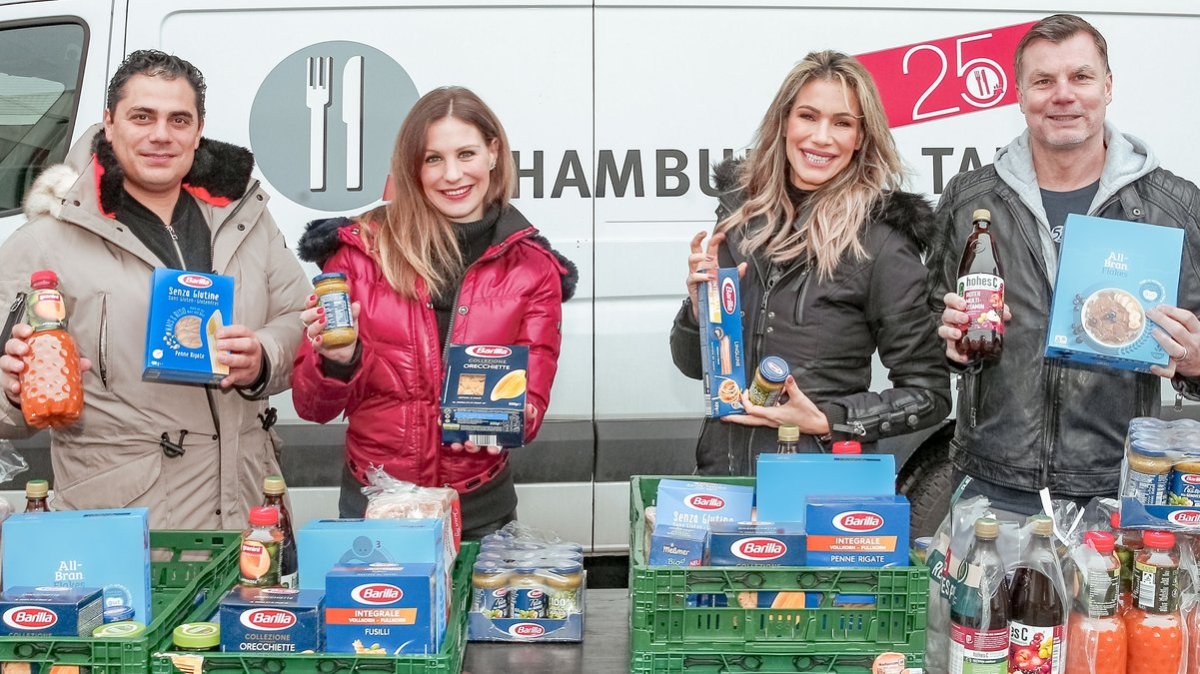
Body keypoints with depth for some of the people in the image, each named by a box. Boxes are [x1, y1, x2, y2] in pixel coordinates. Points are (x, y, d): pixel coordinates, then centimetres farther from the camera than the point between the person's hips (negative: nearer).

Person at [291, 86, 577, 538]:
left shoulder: (531, 267, 0)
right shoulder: (361, 249, -3)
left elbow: (531, 401, -1)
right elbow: (312, 405, -1)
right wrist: (336, 361, -22)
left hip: (480, 512, 1)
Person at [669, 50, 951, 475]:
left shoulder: (881, 239, -9)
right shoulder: (741, 213, 4)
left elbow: (929, 395, -4)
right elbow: (693, 364, 12)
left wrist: (825, 420, -14)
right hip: (723, 468, 4)